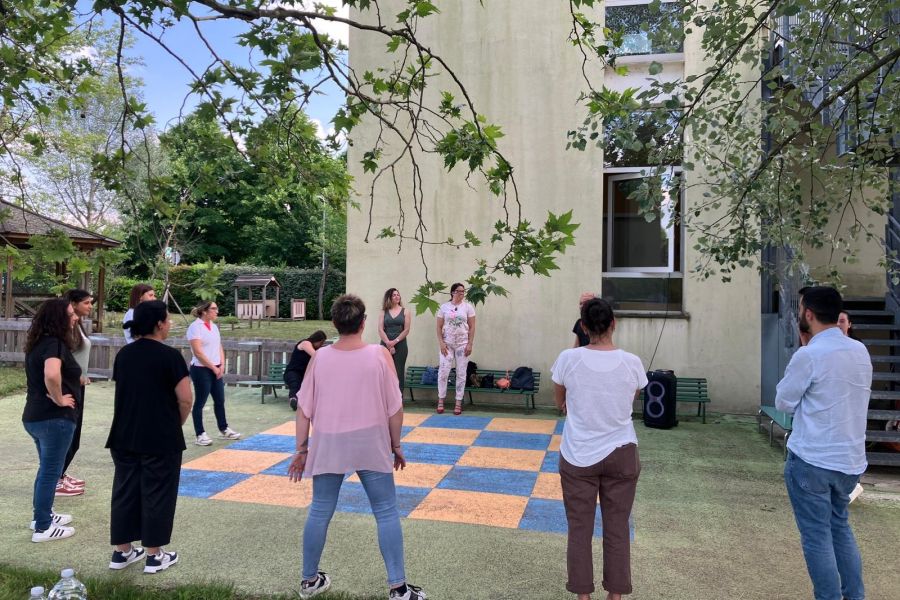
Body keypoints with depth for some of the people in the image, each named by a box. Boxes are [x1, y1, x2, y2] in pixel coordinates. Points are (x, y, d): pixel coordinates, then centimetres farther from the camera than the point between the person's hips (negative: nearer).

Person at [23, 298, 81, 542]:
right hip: (54, 417, -9)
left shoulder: (39, 342, 10)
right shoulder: (54, 343, -19)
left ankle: (42, 514, 35)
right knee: (51, 471, 2)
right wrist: (58, 399, -22)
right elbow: (51, 375, -38)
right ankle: (43, 528, 12)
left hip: (35, 415, 9)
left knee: (47, 468, 23)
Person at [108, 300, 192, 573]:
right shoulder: (170, 355, -15)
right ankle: (154, 556, 14)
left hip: (124, 435, 6)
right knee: (156, 494, 5)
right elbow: (185, 400, -16)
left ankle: (122, 551, 25)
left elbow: (123, 392, 13)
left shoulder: (123, 354, 5)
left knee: (124, 491, 15)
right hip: (161, 438, -6)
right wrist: (175, 425, 2)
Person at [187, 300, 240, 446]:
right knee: (200, 402, 2)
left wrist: (221, 365, 0)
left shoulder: (214, 326, 12)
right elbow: (198, 352, -17)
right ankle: (200, 435, 10)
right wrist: (213, 367, -14)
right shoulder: (195, 327, -12)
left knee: (220, 401, 13)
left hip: (216, 370, 8)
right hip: (201, 370, -8)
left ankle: (224, 430, 24)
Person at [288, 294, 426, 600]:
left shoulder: (320, 357, -4)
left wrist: (301, 449, 8)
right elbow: (395, 407, -7)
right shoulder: (379, 355, -10)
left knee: (319, 512, 15)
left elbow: (304, 408, -1)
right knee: (386, 513, 8)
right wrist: (396, 445, 5)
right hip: (371, 444, -2)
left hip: (328, 446, 2)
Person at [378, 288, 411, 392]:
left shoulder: (405, 311, 5)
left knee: (399, 373, 1)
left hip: (400, 345, -1)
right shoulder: (383, 312, 7)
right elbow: (380, 330, -1)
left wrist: (395, 342, -11)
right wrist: (389, 344, -12)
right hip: (385, 345, 1)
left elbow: (406, 330, -2)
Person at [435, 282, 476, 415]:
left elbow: (472, 327, 1)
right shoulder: (444, 307, 2)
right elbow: (439, 327, 3)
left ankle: (458, 403, 11)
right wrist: (441, 343, -7)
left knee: (461, 374, 3)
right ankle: (440, 401, 10)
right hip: (447, 344, 0)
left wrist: (470, 344, -6)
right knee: (443, 372, -4)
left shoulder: (468, 307, 1)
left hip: (462, 344, 0)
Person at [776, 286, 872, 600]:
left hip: (812, 461, -7)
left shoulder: (809, 355, -18)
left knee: (817, 536, 5)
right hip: (850, 460, 7)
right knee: (840, 527, 23)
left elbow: (784, 402, -6)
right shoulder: (861, 351, 3)